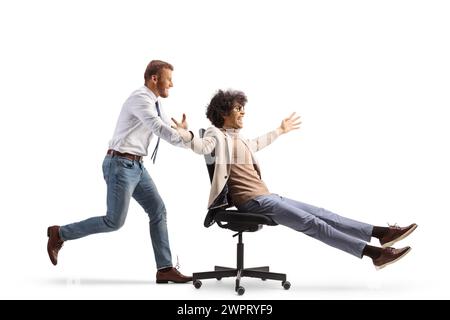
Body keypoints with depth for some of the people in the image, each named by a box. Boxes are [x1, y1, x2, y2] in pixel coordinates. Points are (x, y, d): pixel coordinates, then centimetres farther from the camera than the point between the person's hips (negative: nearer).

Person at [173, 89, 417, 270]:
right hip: (252, 201, -9)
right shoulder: (217, 135, -5)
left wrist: (281, 131, 53)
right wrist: (186, 136, -47)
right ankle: (374, 252, -20)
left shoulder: (237, 138, 23)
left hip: (266, 197, 9)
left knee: (320, 214, 0)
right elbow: (202, 146, -27)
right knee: (311, 223, -16)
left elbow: (257, 144, 44)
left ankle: (381, 233, -3)